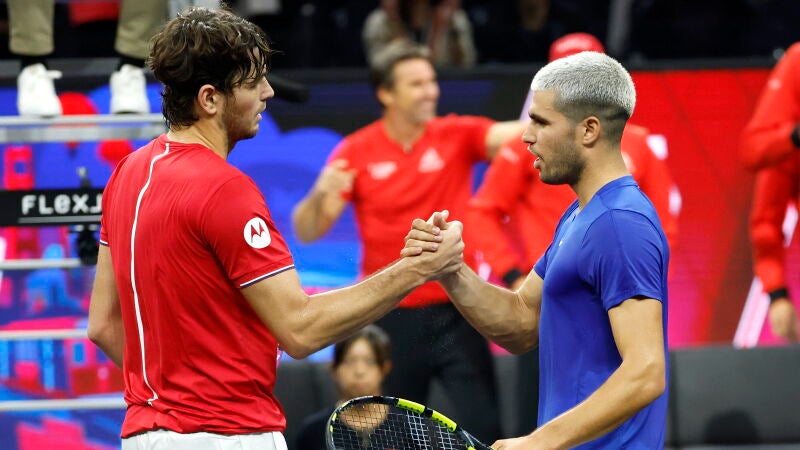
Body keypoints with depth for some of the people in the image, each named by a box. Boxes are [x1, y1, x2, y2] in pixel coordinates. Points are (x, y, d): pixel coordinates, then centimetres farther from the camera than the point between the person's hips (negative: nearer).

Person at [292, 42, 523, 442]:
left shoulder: (458, 136, 1)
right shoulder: (356, 152, 0)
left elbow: (518, 134, -15)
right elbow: (307, 232, -1)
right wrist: (320, 194, -22)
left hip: (456, 311, 0)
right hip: (391, 317, 0)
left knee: (483, 430, -5)